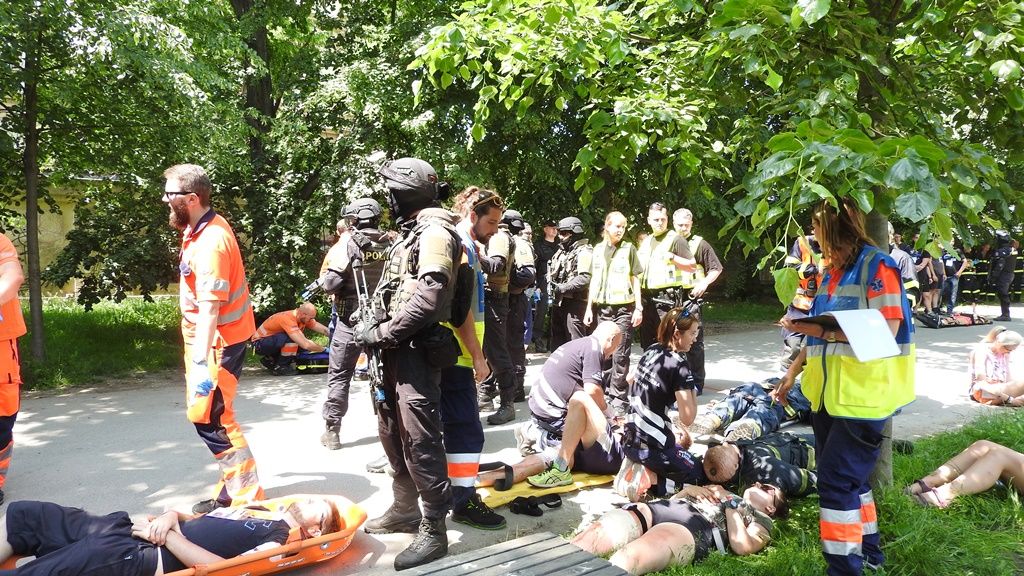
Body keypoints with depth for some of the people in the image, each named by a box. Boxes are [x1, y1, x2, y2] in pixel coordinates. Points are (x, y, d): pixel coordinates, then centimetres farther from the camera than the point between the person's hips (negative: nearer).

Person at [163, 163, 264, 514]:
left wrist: (200, 363, -31)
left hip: (218, 341, -10)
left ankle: (247, 496, 5)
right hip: (204, 337, 10)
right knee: (203, 413, 14)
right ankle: (233, 489, 23)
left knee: (207, 416, -7)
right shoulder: (199, 229, 8)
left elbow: (209, 308, -28)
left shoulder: (210, 242, -22)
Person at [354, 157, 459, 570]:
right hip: (397, 350, 11)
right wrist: (373, 328, 8)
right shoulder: (410, 234, 19)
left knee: (420, 441, -7)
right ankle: (405, 510, 33)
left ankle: (433, 531, 4)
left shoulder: (435, 233, -13)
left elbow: (428, 299, -24)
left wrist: (380, 333, -17)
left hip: (418, 351, -11)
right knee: (392, 432, 18)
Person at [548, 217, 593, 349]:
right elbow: (552, 273, 23)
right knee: (557, 339, 16)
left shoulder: (584, 252, -10)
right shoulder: (561, 251, 18)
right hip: (558, 302, 9)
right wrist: (551, 286, 3)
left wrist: (562, 288, -20)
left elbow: (585, 278, -21)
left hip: (574, 303, -9)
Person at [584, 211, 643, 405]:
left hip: (624, 307, -3)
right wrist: (589, 307, 11)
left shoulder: (628, 248, 3)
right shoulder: (598, 249, 11)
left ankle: (619, 397, 1)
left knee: (620, 354, -4)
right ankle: (606, 392, 17)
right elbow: (594, 279, 14)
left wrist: (638, 308, -3)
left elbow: (635, 279, 3)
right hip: (602, 307, 3)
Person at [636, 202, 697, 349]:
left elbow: (692, 266, -6)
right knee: (647, 344, 11)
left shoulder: (675, 239, -2)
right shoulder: (646, 241, 19)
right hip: (646, 297, 7)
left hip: (666, 297, -7)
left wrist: (672, 257, -19)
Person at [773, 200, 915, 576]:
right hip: (827, 393, 8)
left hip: (863, 396, -8)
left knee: (837, 480, -7)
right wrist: (793, 372, 16)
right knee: (847, 477, 16)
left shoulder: (877, 267, -11)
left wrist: (827, 332, -25)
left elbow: (887, 330, -19)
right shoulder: (830, 273, 13)